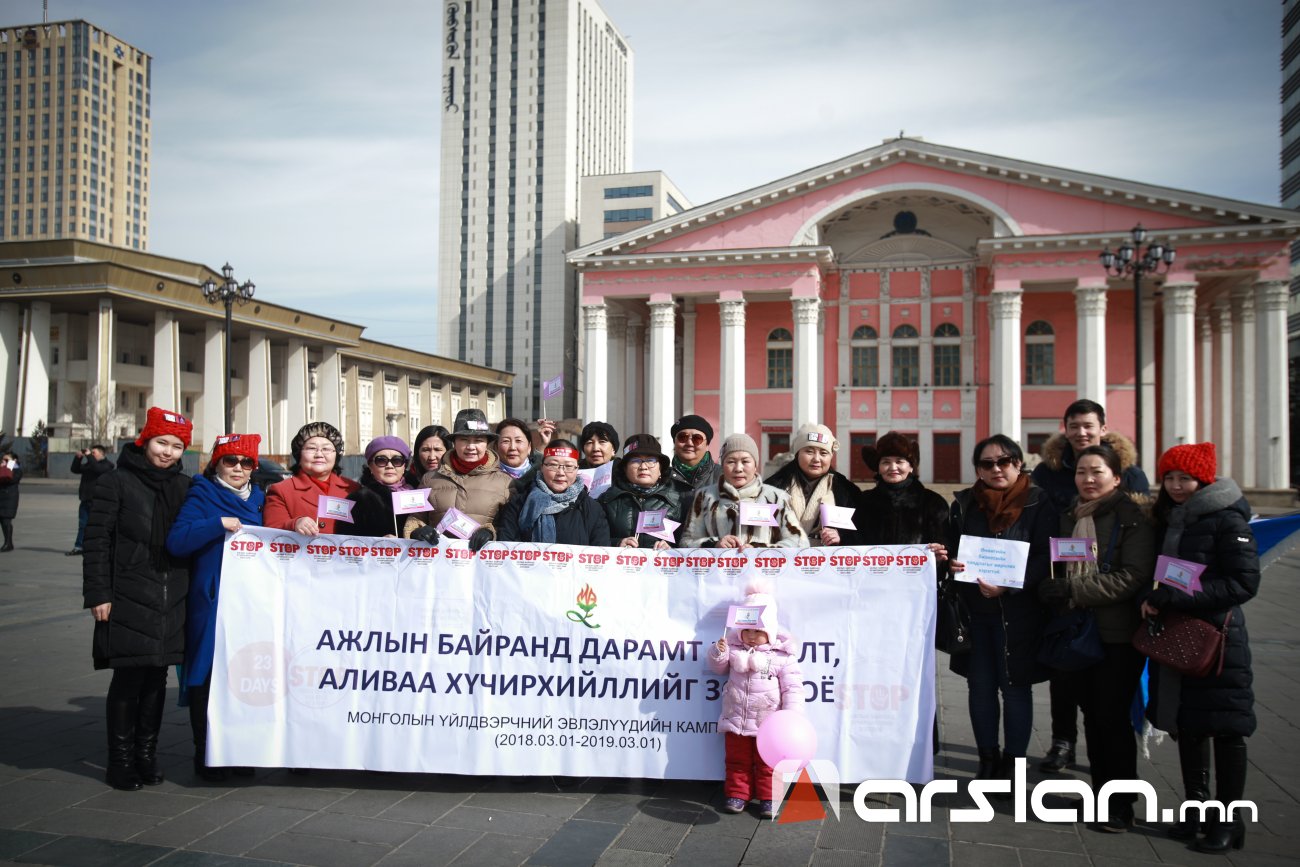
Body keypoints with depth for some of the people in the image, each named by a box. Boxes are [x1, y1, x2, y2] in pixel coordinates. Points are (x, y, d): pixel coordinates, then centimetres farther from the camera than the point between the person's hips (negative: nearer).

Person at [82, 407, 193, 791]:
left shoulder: (184, 486, 12)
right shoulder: (116, 482, -2)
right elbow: (97, 540, -5)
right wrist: (98, 594, -10)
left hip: (171, 601, 4)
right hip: (128, 601, -4)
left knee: (156, 680, 10)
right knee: (128, 680, -1)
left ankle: (147, 756, 22)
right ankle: (121, 761, 12)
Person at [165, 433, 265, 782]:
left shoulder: (258, 499, 14)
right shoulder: (201, 496, -1)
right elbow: (176, 541, -15)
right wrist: (218, 525, -22)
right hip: (211, 602, -5)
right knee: (208, 677, 0)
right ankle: (206, 756, 13)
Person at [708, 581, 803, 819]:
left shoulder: (782, 656, -9)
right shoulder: (734, 648, 1)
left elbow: (792, 688, -9)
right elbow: (718, 667, 13)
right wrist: (719, 652, -10)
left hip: (768, 724, -3)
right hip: (736, 721, 3)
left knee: (767, 763, 8)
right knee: (737, 760, 13)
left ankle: (768, 797, 20)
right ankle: (737, 794, 25)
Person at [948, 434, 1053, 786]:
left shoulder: (1038, 503, -5)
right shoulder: (963, 503, 8)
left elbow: (1045, 557, -11)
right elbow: (950, 548, 15)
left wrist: (1007, 585, -23)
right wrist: (952, 563, -8)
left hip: (1018, 610, -4)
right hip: (974, 610, 4)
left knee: (1015, 687, 4)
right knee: (980, 685, 10)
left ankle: (1012, 764, 16)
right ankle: (987, 761, 23)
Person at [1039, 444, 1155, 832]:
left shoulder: (1132, 519, -8)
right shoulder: (1069, 518, 13)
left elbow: (1132, 577, -18)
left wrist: (1073, 591, -20)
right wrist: (1051, 589, 0)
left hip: (1117, 636, -6)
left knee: (1112, 717, 0)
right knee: (1092, 716, 12)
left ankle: (1121, 805, 13)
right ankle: (1101, 794, 24)